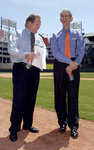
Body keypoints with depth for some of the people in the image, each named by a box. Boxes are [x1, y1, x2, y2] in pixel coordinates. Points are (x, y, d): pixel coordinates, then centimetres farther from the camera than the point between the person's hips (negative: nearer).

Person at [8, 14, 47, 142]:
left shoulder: (39, 38, 22)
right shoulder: (17, 34, 5)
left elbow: (45, 51, 18)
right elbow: (11, 49, -10)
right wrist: (24, 54, -27)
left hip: (35, 69, 6)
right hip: (21, 68, -5)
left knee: (31, 98, 9)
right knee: (19, 97, -7)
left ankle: (28, 124, 25)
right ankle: (14, 129, 5)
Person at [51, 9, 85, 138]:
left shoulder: (77, 34, 14)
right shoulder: (56, 35, 13)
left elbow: (81, 50, 0)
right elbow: (55, 52, -2)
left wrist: (75, 63, -18)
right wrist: (69, 61, -15)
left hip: (74, 64, -1)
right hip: (60, 65, 1)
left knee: (73, 95, -2)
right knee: (60, 95, 4)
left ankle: (74, 126, 7)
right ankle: (62, 123, 18)